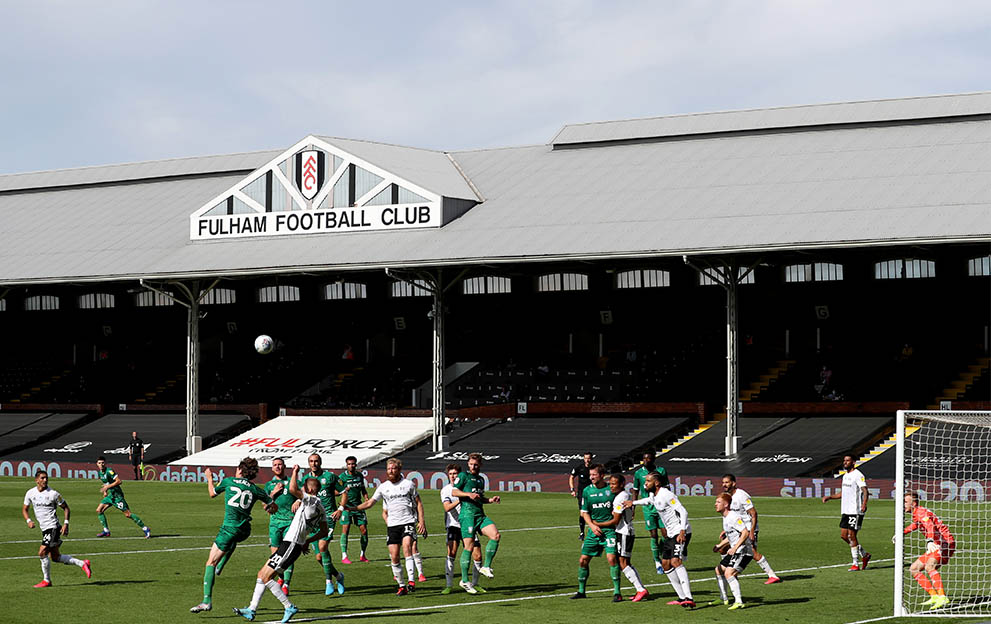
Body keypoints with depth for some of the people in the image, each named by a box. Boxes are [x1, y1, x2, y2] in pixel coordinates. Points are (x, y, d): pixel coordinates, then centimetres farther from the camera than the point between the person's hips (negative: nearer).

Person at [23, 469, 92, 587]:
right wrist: (28, 520, -5)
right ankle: (82, 563, 20)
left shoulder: (53, 494, -10)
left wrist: (66, 523, -10)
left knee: (42, 553, -15)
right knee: (55, 557, 10)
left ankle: (46, 580, 0)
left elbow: (65, 508, 0)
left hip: (53, 527, -6)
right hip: (44, 528, 7)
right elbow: (24, 509, 14)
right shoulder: (30, 493, 3)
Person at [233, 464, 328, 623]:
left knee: (266, 577, -9)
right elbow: (324, 532, 23)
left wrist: (295, 472, -12)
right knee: (262, 574, 12)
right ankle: (251, 610, 12)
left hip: (291, 545, -10)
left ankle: (289, 607, -7)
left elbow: (292, 489, -28)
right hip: (291, 545, 10)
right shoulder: (320, 508, 15)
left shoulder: (312, 500, -14)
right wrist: (308, 541, 29)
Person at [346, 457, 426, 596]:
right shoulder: (383, 487, 9)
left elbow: (418, 502, 9)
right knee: (394, 557, -2)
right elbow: (369, 503, 10)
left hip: (408, 522, -3)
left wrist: (421, 521, 0)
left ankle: (411, 580, -30)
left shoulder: (408, 484, 3)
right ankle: (401, 586, 10)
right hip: (392, 524, 3)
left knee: (406, 545, -27)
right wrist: (351, 508, -1)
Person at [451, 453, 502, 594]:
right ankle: (464, 581, -5)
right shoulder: (464, 476, 3)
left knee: (495, 535, -16)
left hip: (480, 515, 6)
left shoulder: (481, 479, 22)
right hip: (467, 514, -6)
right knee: (469, 546, -11)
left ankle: (486, 567, -6)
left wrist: (490, 500, 13)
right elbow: (454, 491, -3)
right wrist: (469, 494, -16)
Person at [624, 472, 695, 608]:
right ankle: (682, 597, 17)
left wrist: (682, 531, -32)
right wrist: (633, 503, 40)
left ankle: (689, 599, -33)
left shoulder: (666, 495, -17)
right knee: (665, 563, 12)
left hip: (681, 533, -11)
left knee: (676, 561, -25)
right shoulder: (653, 496, 13)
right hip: (671, 534, 11)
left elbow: (683, 512, -23)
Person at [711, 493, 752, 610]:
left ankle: (739, 602, -23)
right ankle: (724, 599, 32)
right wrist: (720, 545, 18)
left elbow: (745, 533, -26)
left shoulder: (733, 517, -19)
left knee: (729, 573, -23)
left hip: (744, 551, -11)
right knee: (719, 570, 18)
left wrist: (734, 548, -28)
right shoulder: (725, 518, 13)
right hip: (735, 551, 11)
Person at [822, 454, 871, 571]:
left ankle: (855, 564, 2)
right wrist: (829, 497, 22)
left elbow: (865, 491, -21)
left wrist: (864, 504, -37)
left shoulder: (858, 475, -11)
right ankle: (864, 555, 22)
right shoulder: (845, 476, 17)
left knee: (851, 536, -7)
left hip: (856, 511, -9)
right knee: (844, 535, 8)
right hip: (845, 511, 9)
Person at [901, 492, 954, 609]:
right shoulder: (915, 515, 15)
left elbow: (930, 527, -37)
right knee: (914, 569, 10)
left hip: (946, 542, -10)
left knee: (929, 566, -33)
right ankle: (934, 596, 7)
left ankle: (943, 598, -40)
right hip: (935, 546, 10)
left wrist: (930, 541, -54)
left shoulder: (922, 512, -16)